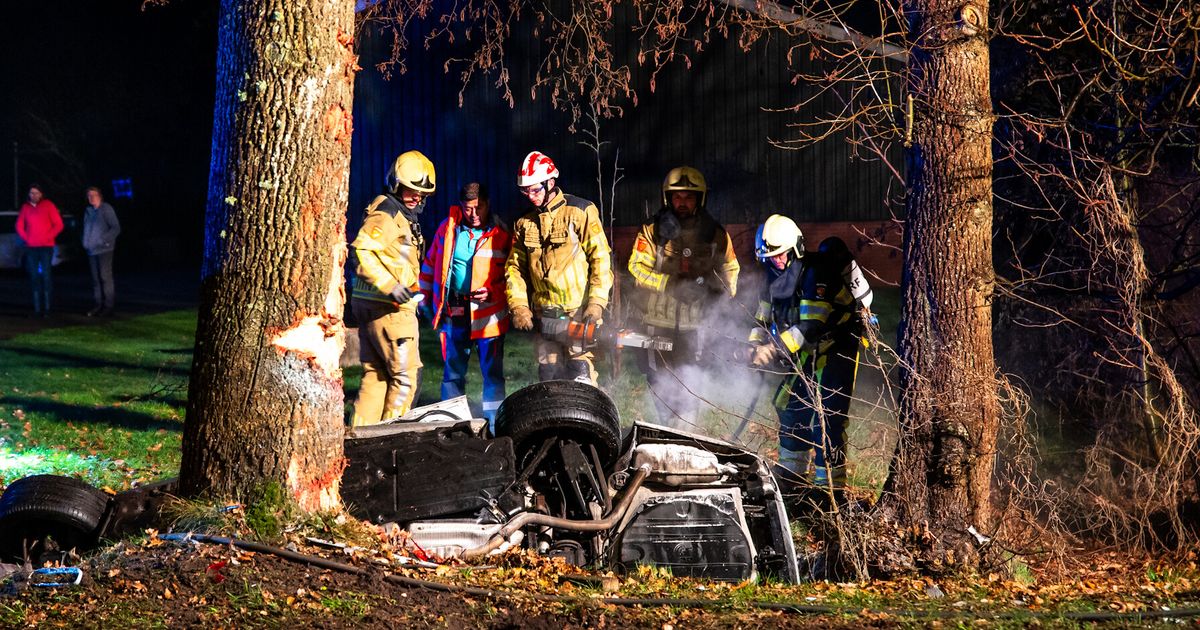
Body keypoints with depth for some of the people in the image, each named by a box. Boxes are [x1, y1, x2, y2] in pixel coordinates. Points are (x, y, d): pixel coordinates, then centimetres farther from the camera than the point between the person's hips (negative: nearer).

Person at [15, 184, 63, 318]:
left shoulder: (48, 205, -1)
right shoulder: (25, 207, 8)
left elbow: (58, 224, -1)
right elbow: (19, 226, 14)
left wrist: (48, 237, -9)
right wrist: (25, 238, 0)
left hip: (46, 246, -3)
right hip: (31, 247, 3)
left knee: (46, 275, -9)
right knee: (34, 276, 3)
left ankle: (46, 307, -9)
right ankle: (37, 308, 6)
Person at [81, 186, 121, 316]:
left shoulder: (106, 209, -6)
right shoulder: (88, 211, 14)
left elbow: (116, 228, -10)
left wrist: (104, 239, -17)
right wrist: (85, 242, 11)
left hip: (104, 249, -7)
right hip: (92, 250, 7)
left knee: (105, 277, -7)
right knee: (96, 278, 8)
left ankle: (108, 306, -5)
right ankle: (99, 304, 13)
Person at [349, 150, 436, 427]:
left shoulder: (403, 216, 20)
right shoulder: (386, 214, -12)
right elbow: (361, 251, -24)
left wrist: (411, 290, 16)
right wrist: (389, 286, -26)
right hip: (388, 308, -10)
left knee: (376, 375, 12)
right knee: (406, 374, -5)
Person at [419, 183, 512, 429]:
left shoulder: (501, 235, -4)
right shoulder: (447, 228, 5)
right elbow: (430, 264, 15)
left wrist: (492, 293, -16)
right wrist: (423, 298, 13)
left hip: (488, 313, -3)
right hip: (452, 313, 3)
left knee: (492, 371, -3)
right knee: (452, 371, 11)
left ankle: (494, 425, 2)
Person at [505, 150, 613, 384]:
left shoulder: (580, 212, -5)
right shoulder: (524, 223, 11)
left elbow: (601, 259, -8)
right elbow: (514, 267, 12)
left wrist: (596, 304, -15)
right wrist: (519, 307, -1)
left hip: (578, 311, -5)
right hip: (543, 314, 5)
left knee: (580, 375, -13)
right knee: (548, 376, 7)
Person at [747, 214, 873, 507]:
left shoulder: (816, 274, -24)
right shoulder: (777, 277, 6)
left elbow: (811, 326, -31)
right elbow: (764, 318, 12)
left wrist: (776, 348, -32)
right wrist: (756, 347, -7)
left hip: (834, 352, -10)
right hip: (807, 356, 10)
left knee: (826, 420, -15)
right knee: (790, 408, 17)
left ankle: (830, 490, -13)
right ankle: (792, 478, 31)